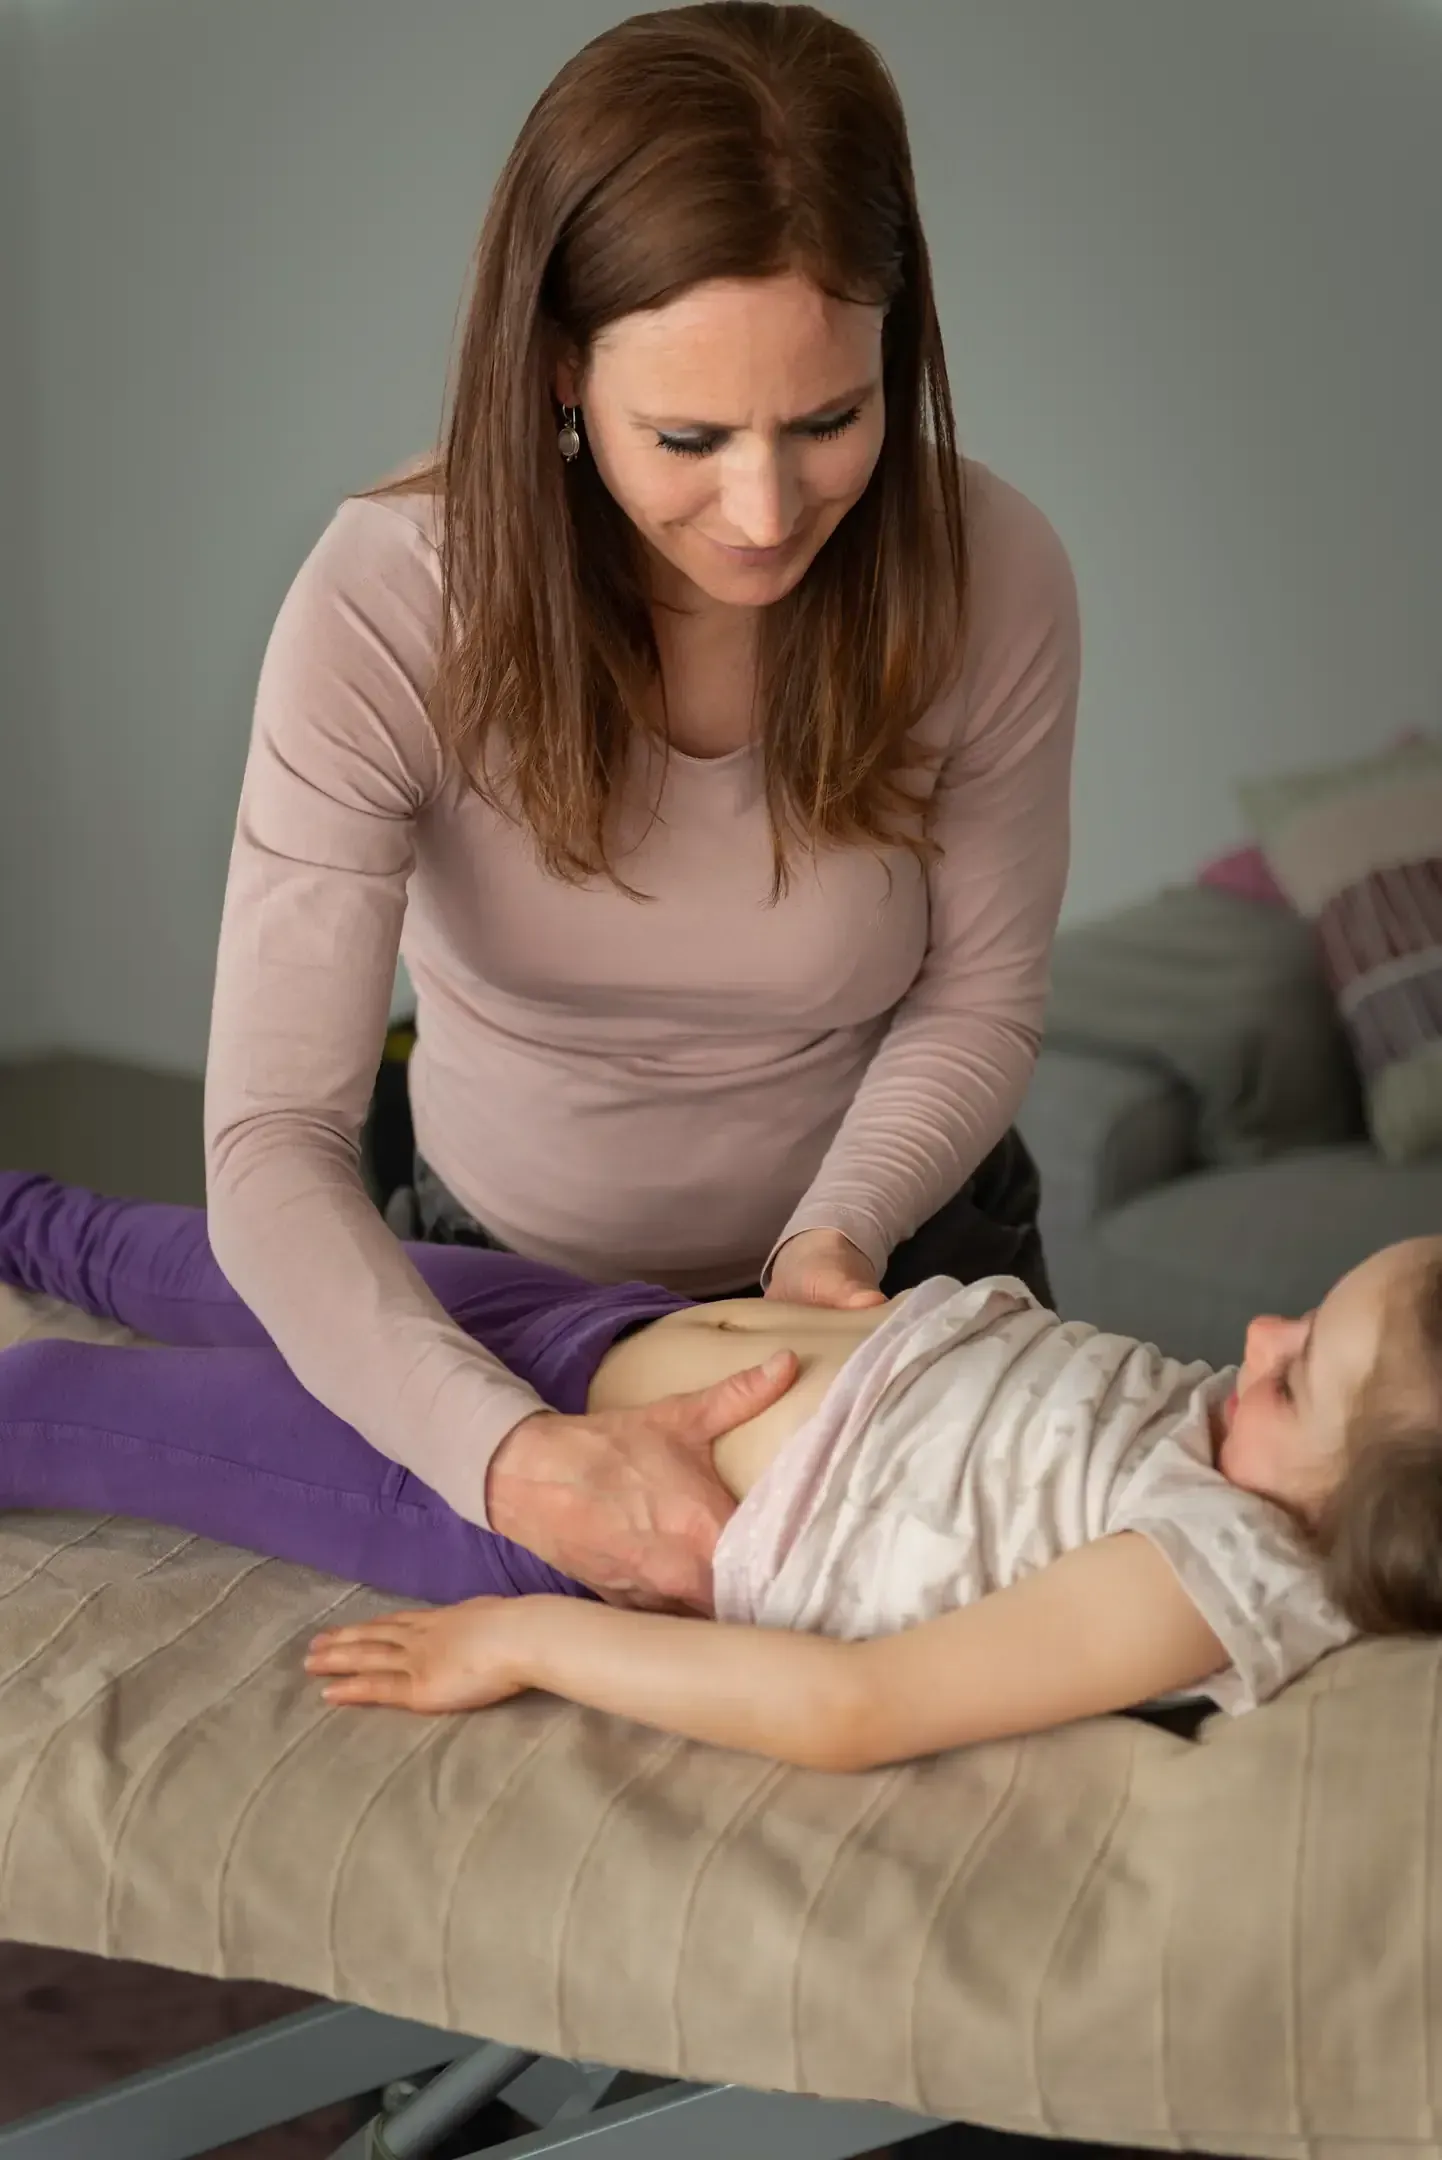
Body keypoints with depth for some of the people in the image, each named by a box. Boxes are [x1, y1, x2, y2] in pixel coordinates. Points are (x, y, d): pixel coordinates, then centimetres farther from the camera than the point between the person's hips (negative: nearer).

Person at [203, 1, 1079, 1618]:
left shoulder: (992, 578, -26)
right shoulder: (387, 606, -31)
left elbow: (976, 999, -10)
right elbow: (271, 1142, -35)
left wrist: (835, 1231, -28)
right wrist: (509, 1455, -49)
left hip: (881, 1246, 1)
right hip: (511, 1270, -1)